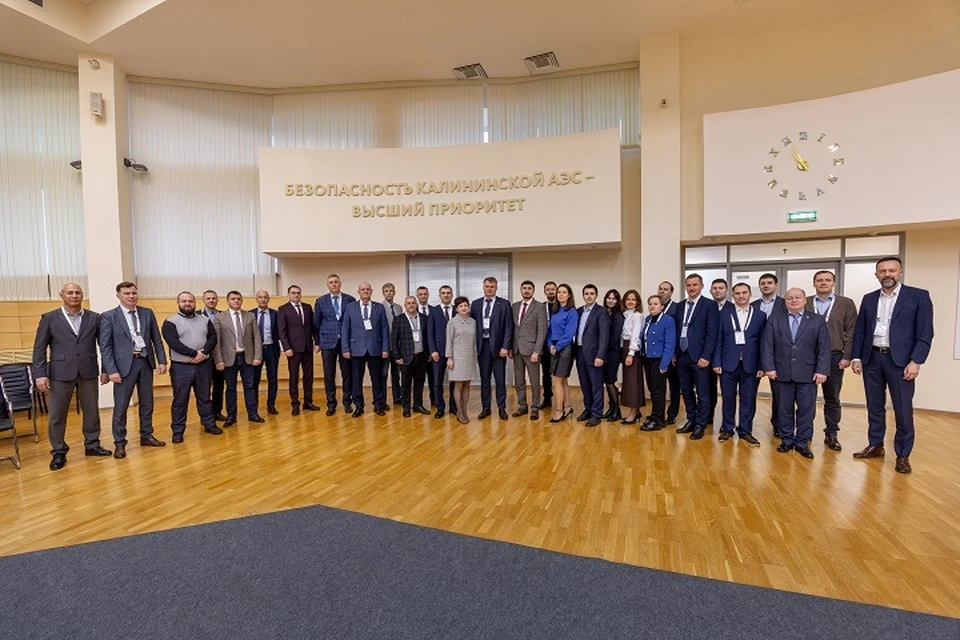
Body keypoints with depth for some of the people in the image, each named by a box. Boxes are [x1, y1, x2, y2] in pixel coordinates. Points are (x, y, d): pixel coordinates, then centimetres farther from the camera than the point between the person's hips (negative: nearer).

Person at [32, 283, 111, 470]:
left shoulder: (94, 318, 4)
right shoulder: (49, 318, 2)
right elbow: (39, 348, 0)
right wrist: (40, 374, -7)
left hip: (88, 372, 1)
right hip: (60, 373, -1)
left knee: (92, 411, 9)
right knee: (56, 415, 6)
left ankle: (92, 445, 23)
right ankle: (59, 452, 19)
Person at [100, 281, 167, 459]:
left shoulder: (147, 313, 6)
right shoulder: (109, 316, -4)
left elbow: (157, 339, 8)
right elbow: (105, 346, -7)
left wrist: (162, 360, 2)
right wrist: (111, 370, -13)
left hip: (146, 362, 4)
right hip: (124, 364, -3)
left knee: (147, 403, 13)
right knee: (121, 406, 4)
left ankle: (146, 436, 27)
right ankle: (119, 443, 17)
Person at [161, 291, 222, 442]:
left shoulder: (205, 320, 8)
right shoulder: (170, 322, -4)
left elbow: (213, 338, 1)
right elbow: (174, 343, -15)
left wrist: (204, 352, -16)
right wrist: (194, 353, -21)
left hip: (203, 365, 3)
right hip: (180, 367, -3)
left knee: (204, 397, 14)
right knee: (180, 401, 6)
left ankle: (209, 424, 25)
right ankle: (178, 431, 16)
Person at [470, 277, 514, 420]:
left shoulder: (504, 304, 0)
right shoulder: (476, 304, 8)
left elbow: (508, 327, -3)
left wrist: (505, 347, -11)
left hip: (498, 345, -2)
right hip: (482, 345, 2)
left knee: (500, 379, 5)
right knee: (484, 379, 9)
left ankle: (502, 408, 16)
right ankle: (485, 408, 19)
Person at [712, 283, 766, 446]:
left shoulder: (760, 315, 5)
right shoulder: (724, 313, 4)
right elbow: (718, 339, 2)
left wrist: (762, 366, -2)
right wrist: (717, 362, -4)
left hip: (750, 365, 1)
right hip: (729, 364, 0)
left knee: (748, 400, 6)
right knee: (728, 398, 7)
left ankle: (745, 431, 20)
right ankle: (727, 429, 21)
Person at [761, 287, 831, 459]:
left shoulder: (817, 321, 4)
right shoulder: (774, 319, 5)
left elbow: (824, 348, 0)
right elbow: (767, 346, 1)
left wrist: (822, 370, -8)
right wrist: (769, 367, -6)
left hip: (807, 373, 0)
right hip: (782, 373, 0)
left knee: (806, 409, 5)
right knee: (785, 408, 9)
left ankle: (802, 442, 17)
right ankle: (786, 440, 21)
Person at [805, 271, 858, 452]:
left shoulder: (846, 303, 5)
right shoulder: (804, 303, 5)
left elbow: (851, 332, 2)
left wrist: (847, 356, -5)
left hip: (834, 357, 0)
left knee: (832, 399, 9)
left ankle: (832, 434, 19)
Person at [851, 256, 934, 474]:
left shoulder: (918, 296, -1)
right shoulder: (869, 299, 9)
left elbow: (925, 333, -5)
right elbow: (859, 331, 11)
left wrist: (915, 361, -13)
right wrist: (856, 358, 4)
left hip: (900, 361, -3)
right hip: (872, 359, 4)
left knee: (903, 410, 2)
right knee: (874, 406, 12)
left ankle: (903, 455, 14)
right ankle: (875, 446, 24)